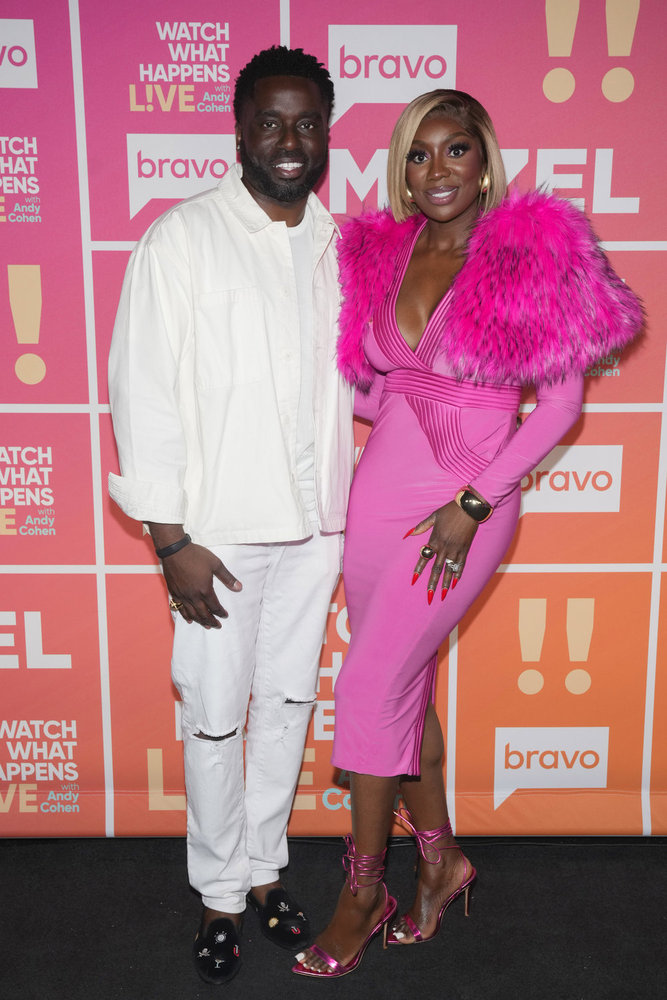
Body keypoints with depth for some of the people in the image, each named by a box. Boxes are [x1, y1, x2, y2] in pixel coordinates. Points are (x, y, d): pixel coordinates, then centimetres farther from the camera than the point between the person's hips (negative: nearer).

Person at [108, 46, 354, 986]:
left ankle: (265, 865, 35)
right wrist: (171, 539, -12)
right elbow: (144, 392, -9)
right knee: (216, 716, 6)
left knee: (289, 703, 14)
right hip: (220, 529, -4)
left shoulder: (338, 246, 7)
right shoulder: (183, 237, -7)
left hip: (315, 523, 5)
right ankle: (220, 892, 28)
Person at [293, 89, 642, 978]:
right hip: (383, 486, 5)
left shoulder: (535, 252, -8)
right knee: (405, 685, 13)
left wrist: (472, 505, -13)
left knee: (370, 689, -2)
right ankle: (441, 857, 36)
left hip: (472, 500, -5)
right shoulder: (379, 253, 7)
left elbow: (562, 400, -9)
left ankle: (362, 894, 20)